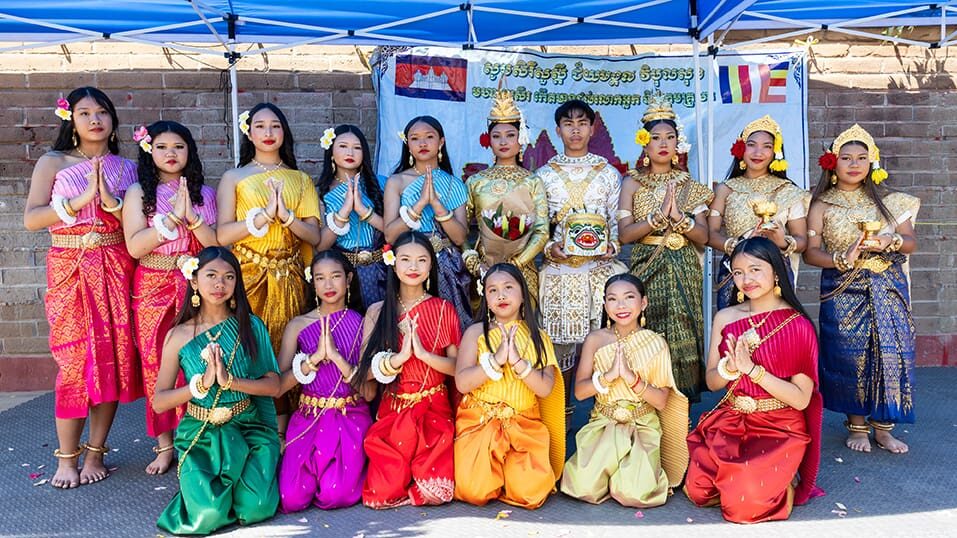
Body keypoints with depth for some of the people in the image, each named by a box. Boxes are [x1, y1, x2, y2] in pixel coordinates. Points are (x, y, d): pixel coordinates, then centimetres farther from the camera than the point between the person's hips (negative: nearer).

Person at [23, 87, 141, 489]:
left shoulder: (125, 167, 11)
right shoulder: (53, 163, 5)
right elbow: (31, 219, -6)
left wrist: (111, 200, -11)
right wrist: (79, 200, -14)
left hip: (115, 270, 2)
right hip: (69, 269, -2)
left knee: (112, 357, 0)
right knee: (75, 360, -4)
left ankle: (96, 453, 12)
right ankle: (66, 458, 8)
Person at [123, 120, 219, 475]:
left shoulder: (203, 193, 8)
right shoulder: (138, 192, 3)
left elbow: (215, 243, -1)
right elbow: (135, 247, -9)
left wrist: (191, 215, -15)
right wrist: (173, 217, -15)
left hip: (194, 287, 1)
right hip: (153, 289, 0)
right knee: (156, 364, 4)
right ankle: (164, 443, 17)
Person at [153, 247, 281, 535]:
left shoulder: (251, 326, -2)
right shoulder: (179, 336, -2)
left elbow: (273, 385, -6)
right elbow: (158, 403, -4)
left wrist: (229, 380, -21)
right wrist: (202, 383, -19)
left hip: (250, 427, 0)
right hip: (201, 433, 0)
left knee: (257, 508, -18)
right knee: (209, 514, -18)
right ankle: (195, 484, 16)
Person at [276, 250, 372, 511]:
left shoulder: (362, 323, 1)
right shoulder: (298, 325, 4)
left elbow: (370, 391, -7)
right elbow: (278, 385, -5)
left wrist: (336, 356, -18)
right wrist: (315, 357, -17)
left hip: (351, 419, -1)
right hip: (309, 418, 1)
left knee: (335, 496, -19)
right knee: (291, 499, -15)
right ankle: (315, 470, 17)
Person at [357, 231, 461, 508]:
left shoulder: (444, 310, 3)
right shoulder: (377, 311, 5)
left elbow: (457, 367, -3)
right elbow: (365, 370, -3)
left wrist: (423, 354, -19)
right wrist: (398, 357, -19)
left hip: (433, 410, -1)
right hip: (392, 409, 1)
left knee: (436, 493, -15)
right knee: (380, 495, -12)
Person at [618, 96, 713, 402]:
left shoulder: (688, 185, 8)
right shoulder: (632, 183, 4)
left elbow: (702, 237, 1)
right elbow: (625, 234, -6)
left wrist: (678, 216, -15)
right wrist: (659, 215, -17)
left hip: (683, 270, 1)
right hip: (646, 269, -1)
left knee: (682, 335, -1)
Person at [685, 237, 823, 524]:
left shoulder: (798, 325, -9)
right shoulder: (725, 318, 2)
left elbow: (801, 399, -12)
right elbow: (712, 382, 5)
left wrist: (751, 368, -21)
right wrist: (731, 367, -18)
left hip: (780, 428, -3)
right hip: (729, 421, 3)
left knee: (745, 502, -21)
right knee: (698, 490, -16)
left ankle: (784, 486, 11)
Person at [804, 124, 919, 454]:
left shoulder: (887, 200, 10)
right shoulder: (822, 204, 3)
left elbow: (911, 242, 6)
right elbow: (810, 252, -5)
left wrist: (889, 242, -15)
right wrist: (842, 260, -21)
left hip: (888, 290, 2)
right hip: (843, 292, -2)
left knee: (890, 353, 0)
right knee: (850, 356, -1)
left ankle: (882, 426, 14)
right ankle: (857, 425, 15)